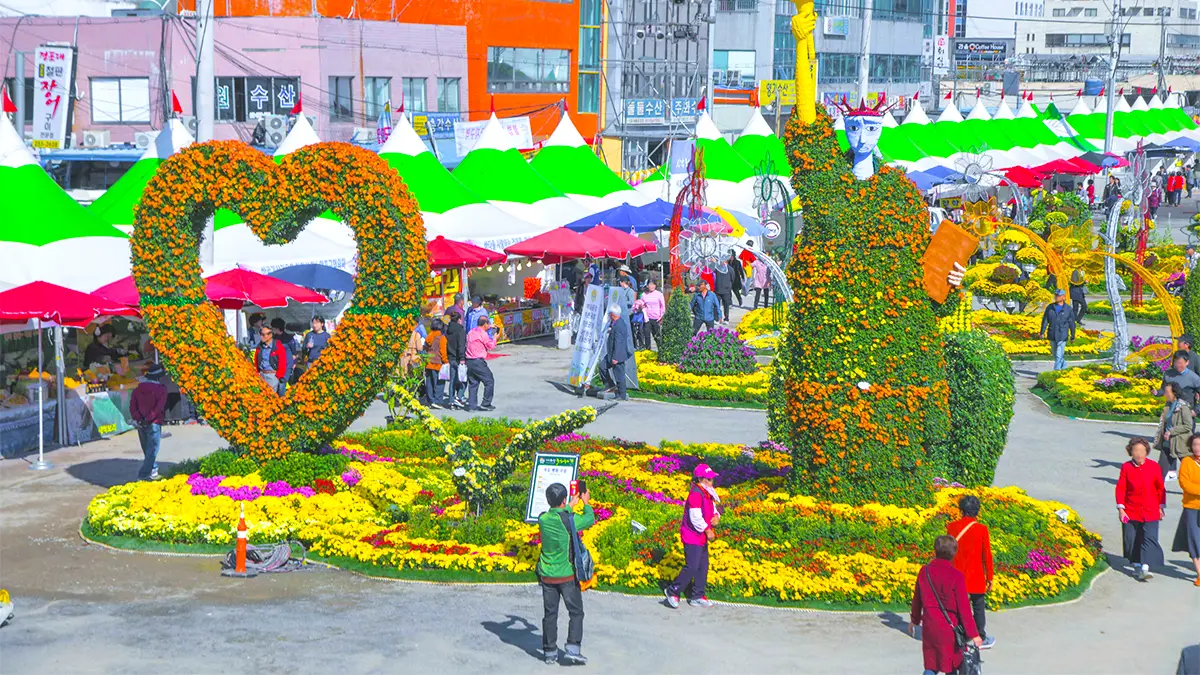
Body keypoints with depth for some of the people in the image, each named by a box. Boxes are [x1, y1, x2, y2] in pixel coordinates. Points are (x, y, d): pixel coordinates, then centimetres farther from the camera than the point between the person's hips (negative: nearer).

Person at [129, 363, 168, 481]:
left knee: (147, 449, 19)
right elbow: (159, 407, -18)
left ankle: (153, 470, 28)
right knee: (152, 450, -1)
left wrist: (138, 418, -7)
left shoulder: (138, 388, 8)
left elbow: (132, 405, -1)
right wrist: (148, 419, -16)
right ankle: (145, 474, -8)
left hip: (141, 424, 6)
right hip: (153, 423, -6)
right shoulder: (161, 389, -9)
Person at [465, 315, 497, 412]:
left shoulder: (471, 332, 12)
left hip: (469, 361, 8)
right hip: (478, 361, -8)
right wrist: (494, 338, 13)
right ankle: (486, 404, 1)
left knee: (473, 383, 12)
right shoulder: (483, 334, -12)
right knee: (489, 381, 2)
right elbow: (491, 346, -8)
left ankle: (471, 405, 9)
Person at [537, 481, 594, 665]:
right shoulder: (570, 520, -17)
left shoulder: (543, 519, -5)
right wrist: (586, 503, 20)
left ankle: (549, 652, 15)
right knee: (576, 612, 6)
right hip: (568, 575, -4)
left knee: (550, 614, 11)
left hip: (547, 577, 4)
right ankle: (573, 649, -3)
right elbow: (590, 519, 2)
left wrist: (571, 505, 31)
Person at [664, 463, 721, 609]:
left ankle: (697, 597, 21)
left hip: (702, 538, 10)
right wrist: (707, 530, -18)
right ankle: (672, 591, 3)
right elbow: (696, 517, -25)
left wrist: (716, 516, -3)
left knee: (703, 567, 13)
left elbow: (713, 509, 20)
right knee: (691, 567, -10)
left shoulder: (707, 494, 12)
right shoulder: (696, 494, -20)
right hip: (692, 538, -10)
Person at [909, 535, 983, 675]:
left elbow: (917, 599, 9)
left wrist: (914, 620, 25)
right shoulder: (957, 576, -17)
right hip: (949, 627, -4)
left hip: (929, 626, 4)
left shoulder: (924, 571, -3)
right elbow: (964, 607, -16)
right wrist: (973, 633, -9)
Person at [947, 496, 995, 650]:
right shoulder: (982, 529, -12)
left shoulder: (952, 527, -5)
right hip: (976, 577, -2)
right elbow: (987, 555, -7)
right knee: (978, 608, 11)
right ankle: (981, 639, 17)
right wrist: (990, 577, 2)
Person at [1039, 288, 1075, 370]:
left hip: (1062, 336, -4)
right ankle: (1064, 366, 35)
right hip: (1052, 336, 4)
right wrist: (1042, 332, -1)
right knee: (1055, 354, 15)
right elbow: (1045, 320, 6)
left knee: (1059, 355, -9)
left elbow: (1072, 323, 2)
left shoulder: (1068, 309, -1)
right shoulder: (1050, 308, 6)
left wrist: (1073, 336, 3)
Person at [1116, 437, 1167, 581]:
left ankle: (1145, 568, -15)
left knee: (1150, 539, -11)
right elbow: (1120, 488, -1)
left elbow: (1160, 488, 7)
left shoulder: (1153, 466, -1)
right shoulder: (1126, 467, -3)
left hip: (1150, 512, -1)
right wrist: (1121, 508, -7)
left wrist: (1161, 507, 7)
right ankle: (1137, 566, 26)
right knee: (1132, 540, 7)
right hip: (1131, 511, 1)